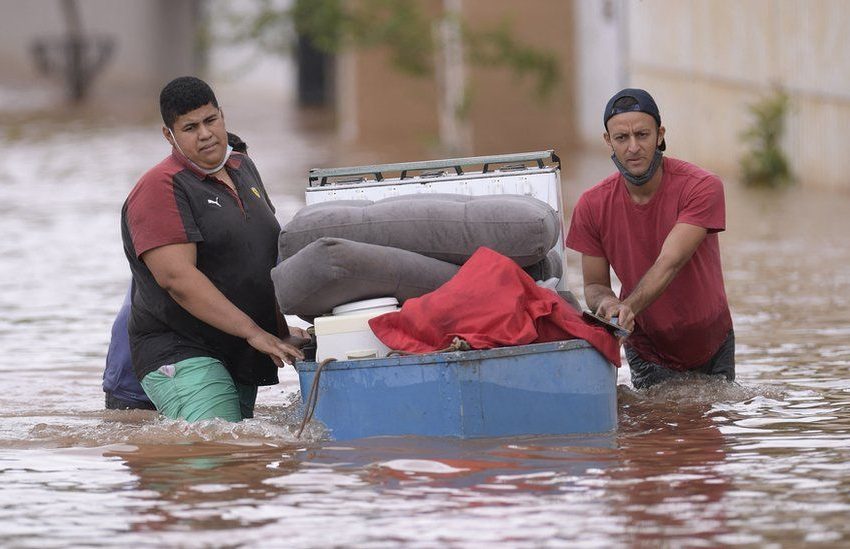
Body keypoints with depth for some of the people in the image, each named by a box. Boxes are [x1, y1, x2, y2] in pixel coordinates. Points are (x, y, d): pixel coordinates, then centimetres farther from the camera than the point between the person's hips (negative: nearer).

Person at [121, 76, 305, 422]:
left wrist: (282, 328, 19)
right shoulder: (160, 188, -10)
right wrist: (253, 332, -23)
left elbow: (268, 254, 29)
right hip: (182, 355, -8)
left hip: (242, 363, 8)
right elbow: (177, 277, -21)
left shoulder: (243, 169, 16)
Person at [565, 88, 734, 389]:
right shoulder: (592, 205, -13)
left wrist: (628, 307, -49)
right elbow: (594, 285, -7)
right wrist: (606, 302, -33)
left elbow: (669, 263, -33)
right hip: (646, 350, 1)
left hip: (711, 347, -1)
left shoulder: (702, 188, -23)